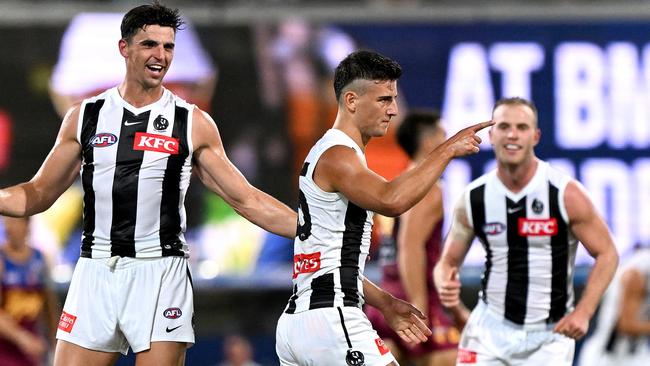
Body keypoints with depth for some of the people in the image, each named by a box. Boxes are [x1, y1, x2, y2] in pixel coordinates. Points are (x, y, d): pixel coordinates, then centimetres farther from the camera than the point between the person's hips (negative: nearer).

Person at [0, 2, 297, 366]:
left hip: (161, 273, -2)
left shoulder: (194, 123, 4)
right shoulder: (85, 117, 9)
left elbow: (246, 199, 6)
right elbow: (38, 195, 14)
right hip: (96, 271, 2)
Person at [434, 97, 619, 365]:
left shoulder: (566, 194, -11)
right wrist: (445, 286, -18)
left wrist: (583, 312, -16)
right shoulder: (473, 199, -3)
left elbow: (607, 254, -4)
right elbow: (449, 261, 7)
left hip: (550, 334, -2)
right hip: (490, 327, 2)